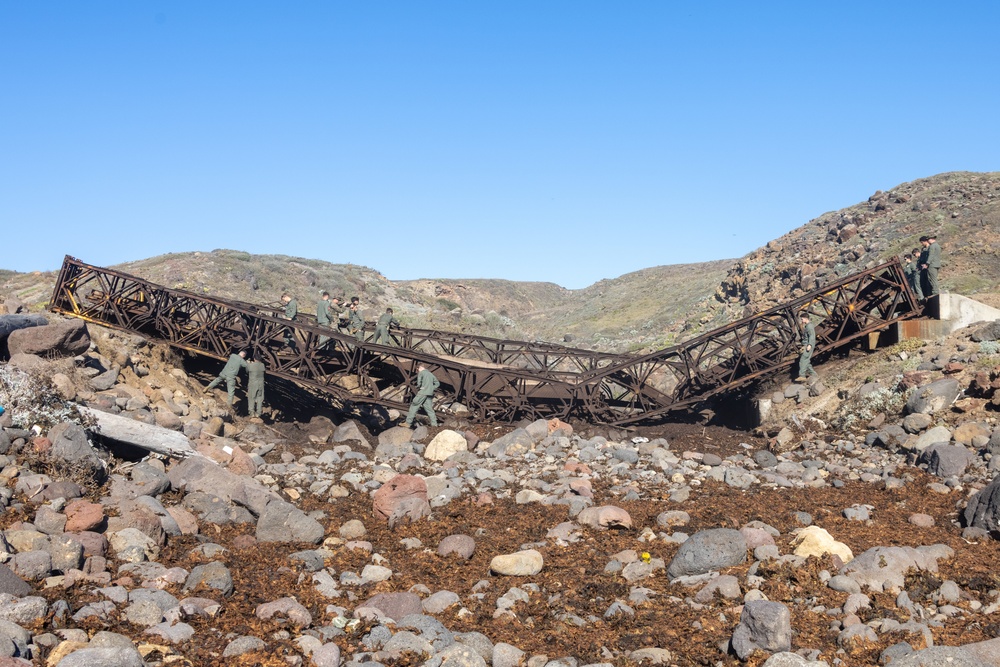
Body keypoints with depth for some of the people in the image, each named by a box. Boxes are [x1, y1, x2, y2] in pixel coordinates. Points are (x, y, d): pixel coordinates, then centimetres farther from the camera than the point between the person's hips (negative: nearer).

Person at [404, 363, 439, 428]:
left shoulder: (421, 372, 0)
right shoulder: (431, 374, 20)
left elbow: (419, 382, -14)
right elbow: (437, 383, 19)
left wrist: (418, 388, 3)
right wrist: (432, 389, 12)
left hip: (422, 393, -6)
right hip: (430, 394, 6)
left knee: (414, 406, -1)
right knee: (430, 409, 9)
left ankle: (408, 424, -5)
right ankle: (434, 424, 4)